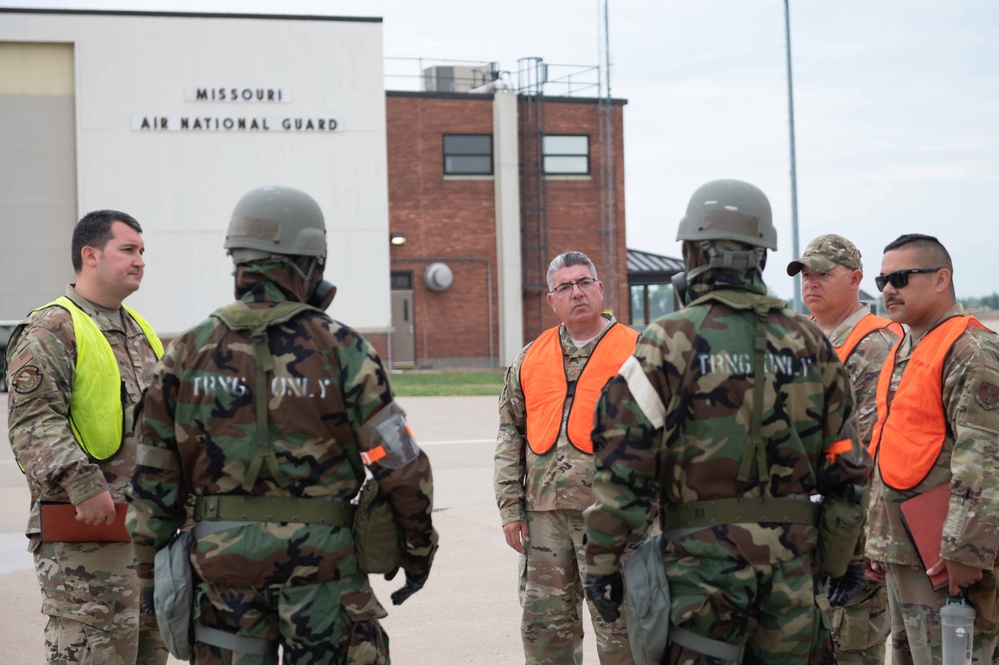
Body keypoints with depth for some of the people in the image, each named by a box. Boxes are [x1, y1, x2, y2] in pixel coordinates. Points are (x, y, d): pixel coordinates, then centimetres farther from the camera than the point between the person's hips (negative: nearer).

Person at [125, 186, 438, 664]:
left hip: (222, 560, 3)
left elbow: (153, 479, 3)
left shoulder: (189, 352, 2)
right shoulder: (338, 349, -6)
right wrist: (418, 549, 7)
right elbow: (401, 466, -6)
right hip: (319, 557, -3)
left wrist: (150, 574, 10)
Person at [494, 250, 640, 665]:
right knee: (543, 624, 9)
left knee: (617, 627, 0)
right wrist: (510, 508, 6)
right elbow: (510, 435, 13)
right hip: (544, 513, 4)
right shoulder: (530, 358, 12)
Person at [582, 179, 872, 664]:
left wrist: (602, 558, -4)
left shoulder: (671, 342, -7)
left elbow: (625, 456, -10)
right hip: (793, 554, 4)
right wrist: (844, 556, 20)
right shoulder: (810, 343, 7)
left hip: (704, 554, -4)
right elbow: (844, 463, 11)